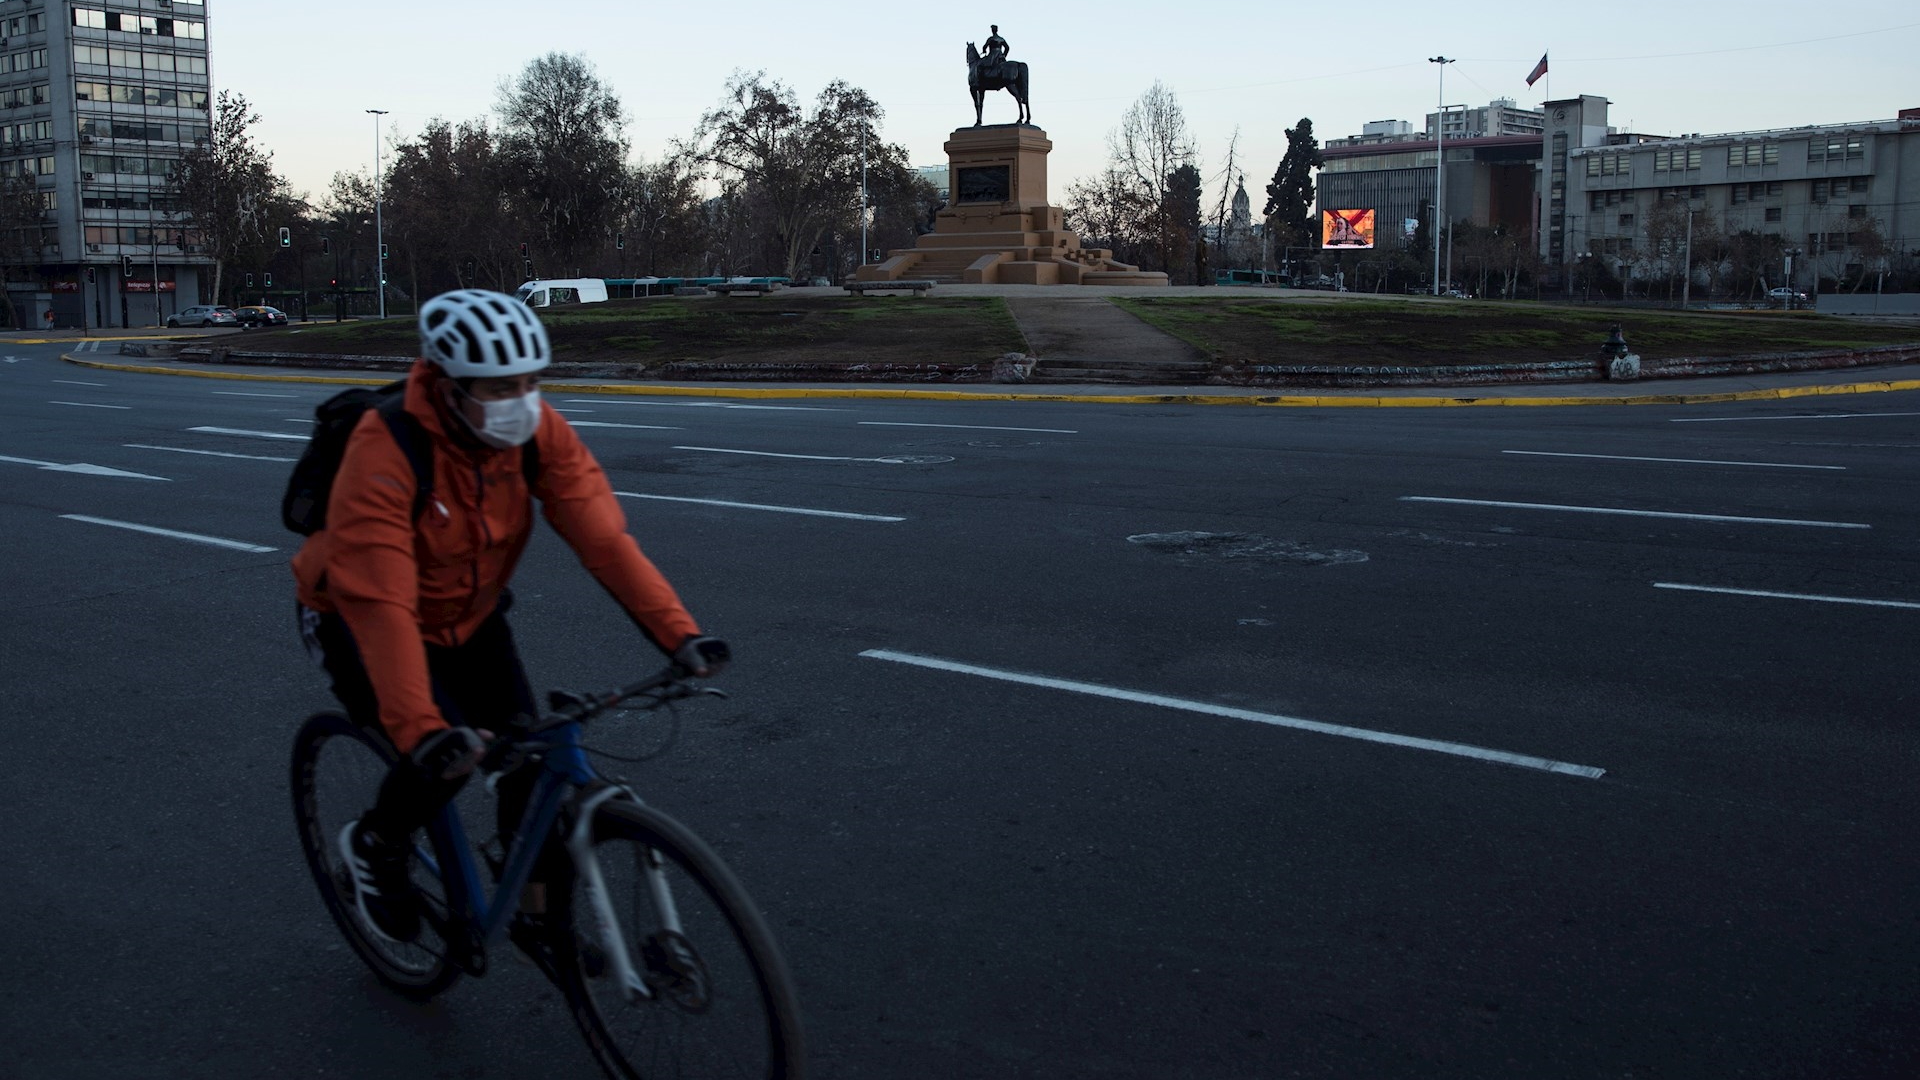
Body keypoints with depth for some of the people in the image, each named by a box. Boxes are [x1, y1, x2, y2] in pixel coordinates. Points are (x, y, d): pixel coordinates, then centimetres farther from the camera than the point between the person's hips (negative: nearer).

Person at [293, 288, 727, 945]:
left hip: (469, 619, 5)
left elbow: (602, 536, -24)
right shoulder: (384, 452, -34)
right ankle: (374, 847, 9)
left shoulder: (538, 432, -20)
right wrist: (420, 730, -49)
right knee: (443, 757, -24)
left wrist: (678, 634, -35)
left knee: (533, 756, -7)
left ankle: (539, 910, 16)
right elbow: (381, 604, -40)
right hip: (360, 621, -5)